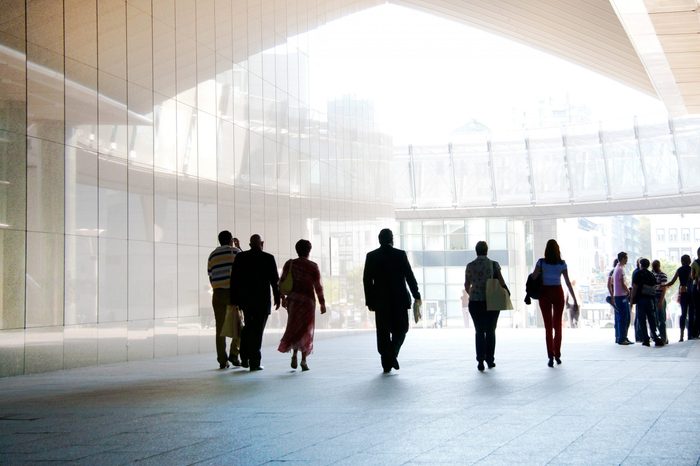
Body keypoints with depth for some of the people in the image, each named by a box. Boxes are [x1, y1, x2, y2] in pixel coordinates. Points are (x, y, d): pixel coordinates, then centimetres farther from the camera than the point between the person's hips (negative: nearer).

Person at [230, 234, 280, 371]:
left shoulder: (240, 257, 1)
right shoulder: (268, 258, -6)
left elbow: (234, 279, 1)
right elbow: (274, 280, -4)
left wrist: (234, 299, 5)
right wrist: (277, 298, 7)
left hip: (245, 298, 3)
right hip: (262, 299, -3)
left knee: (248, 326, 20)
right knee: (257, 329, 1)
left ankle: (244, 358, 13)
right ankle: (254, 363, -1)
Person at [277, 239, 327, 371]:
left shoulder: (289, 264, 1)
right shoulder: (313, 266, -6)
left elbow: (282, 281, 2)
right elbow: (318, 286, -7)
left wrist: (283, 298, 13)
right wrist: (322, 303, 0)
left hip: (292, 300, 2)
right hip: (307, 300, -2)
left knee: (294, 327, 17)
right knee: (306, 330, 6)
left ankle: (294, 353, -1)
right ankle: (304, 360, 1)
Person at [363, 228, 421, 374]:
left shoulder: (371, 256, 1)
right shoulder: (400, 254, -4)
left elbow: (367, 280, 1)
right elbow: (409, 276, -4)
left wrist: (369, 301, 7)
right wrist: (416, 295, 4)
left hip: (380, 301, 2)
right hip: (399, 300, -2)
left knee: (383, 332, 7)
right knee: (400, 329, 12)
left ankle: (386, 363, 5)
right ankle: (392, 354, -9)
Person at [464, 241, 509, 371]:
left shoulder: (470, 266, 0)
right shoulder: (494, 264, -4)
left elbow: (467, 286, 7)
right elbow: (501, 281, -9)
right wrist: (507, 293, 5)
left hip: (475, 302, 0)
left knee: (479, 331, 8)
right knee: (491, 331, 13)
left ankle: (480, 361, -2)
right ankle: (490, 360, 14)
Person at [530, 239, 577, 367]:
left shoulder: (541, 262, -4)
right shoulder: (562, 263, -2)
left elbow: (533, 277, -11)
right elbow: (568, 282, -2)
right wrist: (574, 299, 2)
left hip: (545, 294, -1)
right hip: (558, 293, 1)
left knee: (548, 326, 3)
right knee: (557, 325, 12)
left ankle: (550, 356, -5)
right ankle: (557, 355, 14)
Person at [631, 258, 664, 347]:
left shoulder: (638, 274, -3)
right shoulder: (652, 275, 12)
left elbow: (634, 287, -9)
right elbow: (655, 288, 12)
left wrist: (632, 299, -5)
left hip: (641, 299, -4)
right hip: (651, 299, 4)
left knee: (642, 320, 0)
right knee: (652, 320, 7)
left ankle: (645, 339, -3)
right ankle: (655, 338, 0)